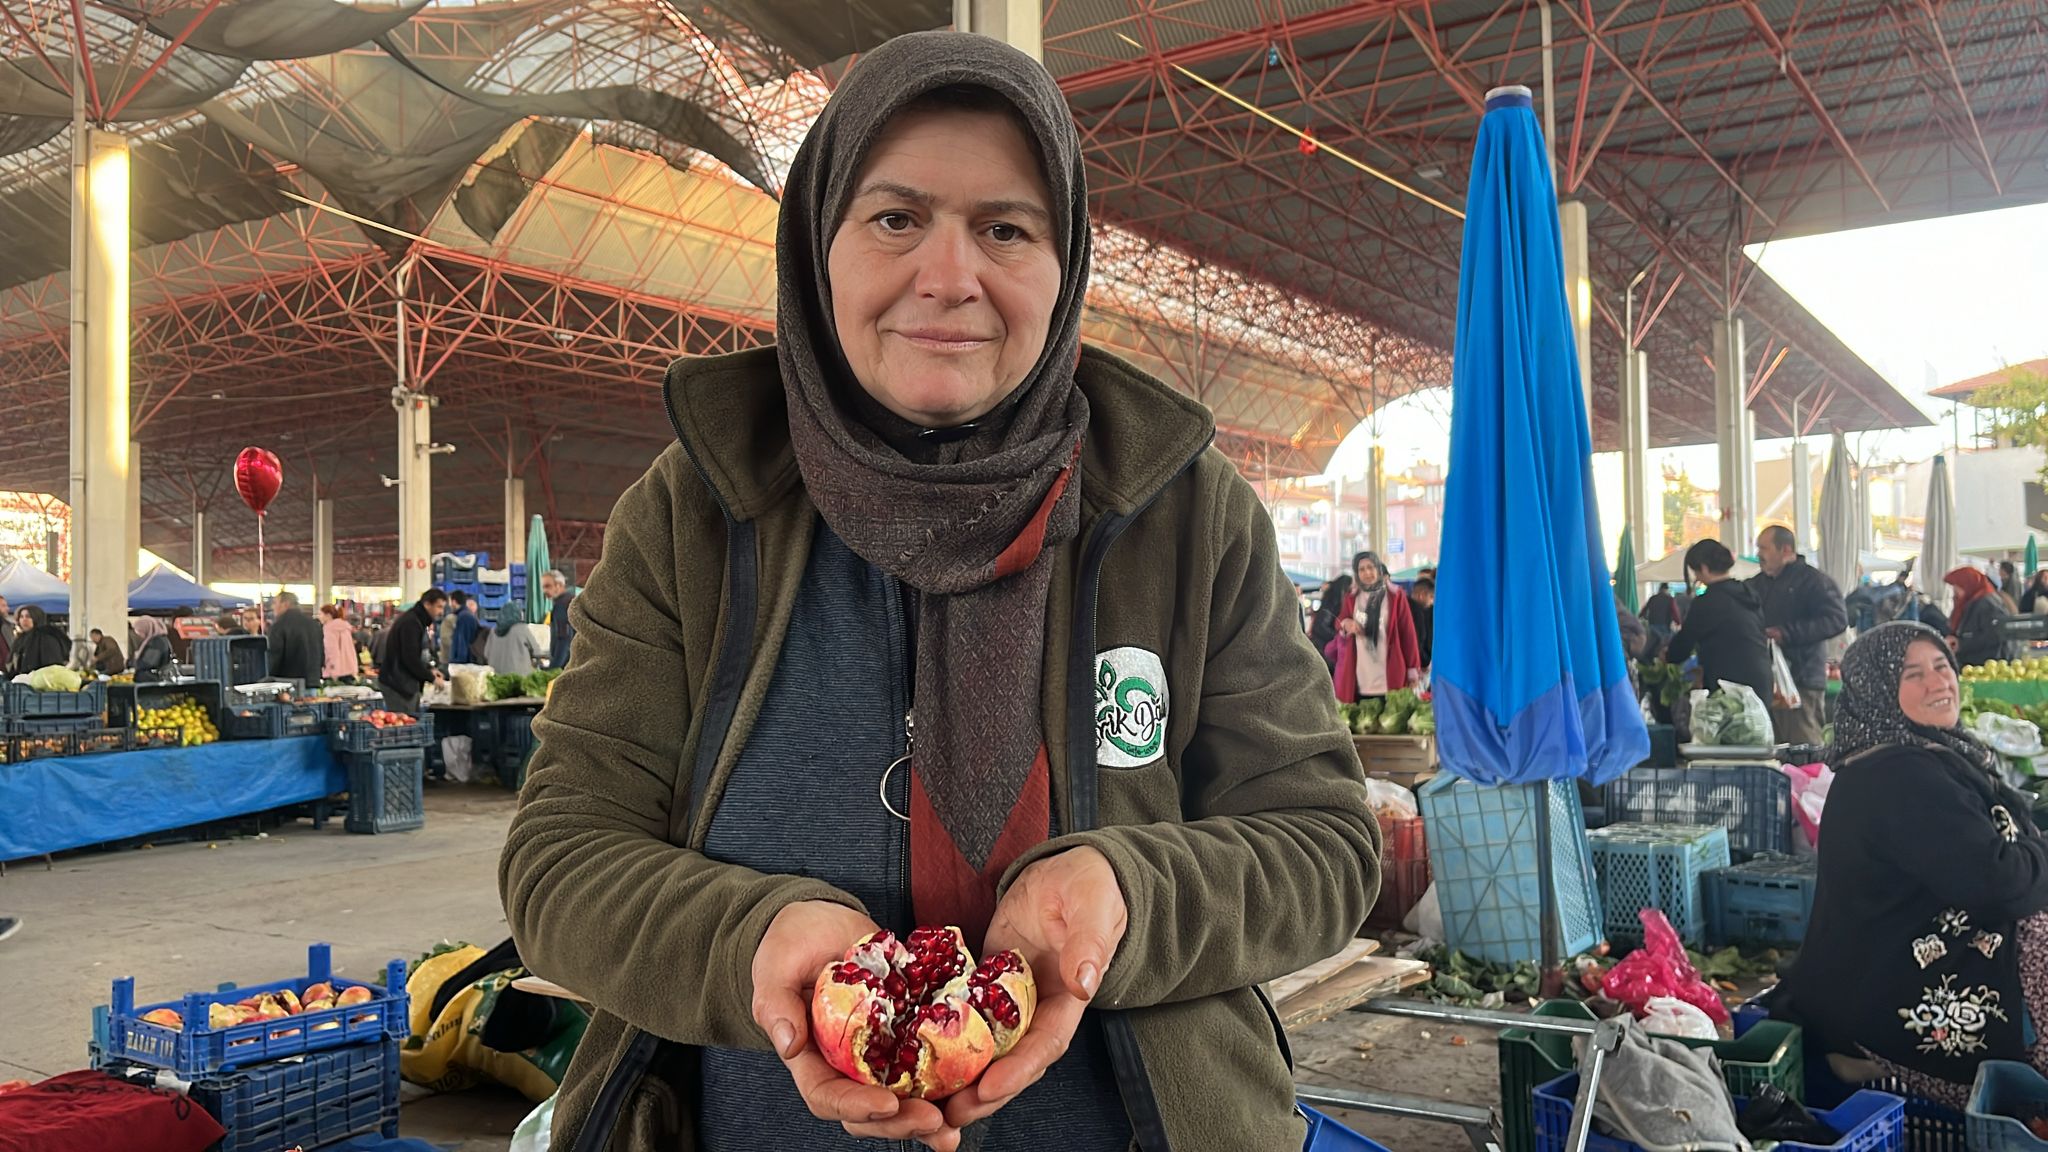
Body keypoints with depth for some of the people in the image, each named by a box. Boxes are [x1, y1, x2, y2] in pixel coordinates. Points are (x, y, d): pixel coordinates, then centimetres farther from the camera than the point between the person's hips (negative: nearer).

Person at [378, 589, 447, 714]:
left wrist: (429, 669, 9)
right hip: (398, 684, -10)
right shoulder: (410, 623, -18)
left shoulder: (417, 620, 15)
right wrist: (431, 678, -13)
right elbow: (410, 658, -22)